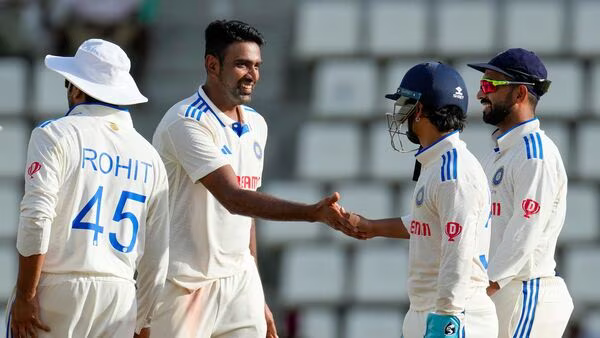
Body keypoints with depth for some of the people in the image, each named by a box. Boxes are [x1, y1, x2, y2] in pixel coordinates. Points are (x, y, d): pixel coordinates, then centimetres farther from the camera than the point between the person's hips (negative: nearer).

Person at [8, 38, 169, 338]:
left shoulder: (55, 134, 0)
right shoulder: (150, 156, 15)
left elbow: (36, 221, -10)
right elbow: (157, 257, 15)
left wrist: (25, 296, -9)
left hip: (57, 291, -4)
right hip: (120, 299, 5)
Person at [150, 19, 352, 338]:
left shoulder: (255, 125, 12)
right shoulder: (187, 122, -14)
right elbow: (233, 199, -24)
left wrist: (255, 296, 18)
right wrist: (313, 213, -34)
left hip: (239, 281, 7)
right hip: (186, 284, -7)